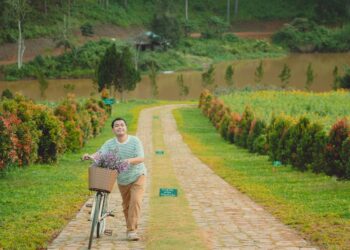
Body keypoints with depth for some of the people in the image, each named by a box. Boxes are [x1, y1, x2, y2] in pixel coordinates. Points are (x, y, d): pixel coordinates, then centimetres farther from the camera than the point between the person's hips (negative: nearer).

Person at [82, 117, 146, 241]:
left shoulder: (135, 141, -14)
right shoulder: (110, 143, -9)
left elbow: (141, 158, -21)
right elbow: (100, 153, -23)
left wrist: (130, 160, -41)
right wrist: (90, 156, -44)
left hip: (137, 176, -3)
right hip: (122, 179, 3)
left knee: (135, 201, -17)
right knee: (126, 205, 12)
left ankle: (131, 231, -16)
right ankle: (131, 229, 29)